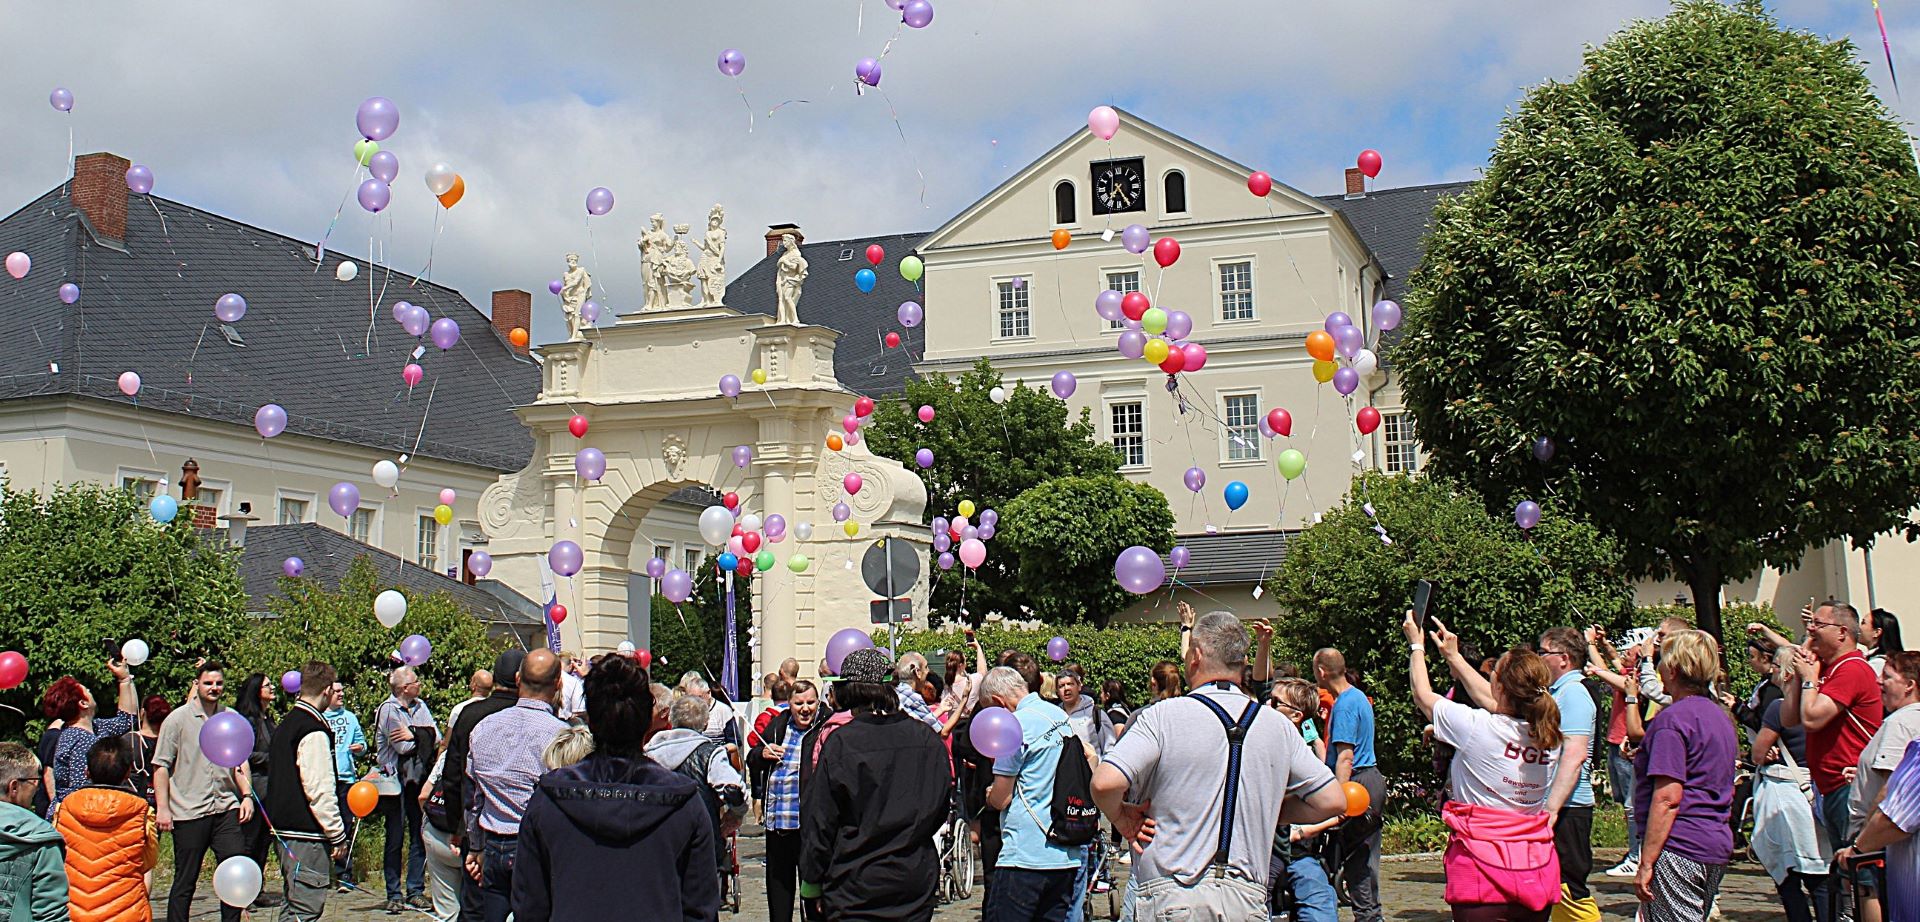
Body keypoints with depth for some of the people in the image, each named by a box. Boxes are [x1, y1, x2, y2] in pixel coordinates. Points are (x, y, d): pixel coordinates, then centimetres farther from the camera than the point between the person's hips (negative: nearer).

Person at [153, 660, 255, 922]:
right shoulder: (178, 719, 0)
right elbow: (161, 766, -1)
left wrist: (247, 795, 4)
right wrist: (162, 808, -8)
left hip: (227, 809, 3)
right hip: (189, 812, -3)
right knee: (185, 881, 3)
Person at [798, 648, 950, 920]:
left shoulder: (839, 742, -13)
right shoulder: (928, 739, -1)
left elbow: (819, 822, -7)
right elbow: (940, 812, 11)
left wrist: (812, 883, 3)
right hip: (916, 886, 4)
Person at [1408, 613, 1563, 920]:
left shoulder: (1478, 727, -15)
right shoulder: (1551, 735, 2)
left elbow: (1423, 696, 4)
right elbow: (1490, 699, 22)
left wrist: (1417, 645, 20)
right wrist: (1453, 655, 34)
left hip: (1484, 867, -5)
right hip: (1536, 868, 5)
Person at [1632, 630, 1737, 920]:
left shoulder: (1672, 718, -13)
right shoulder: (1719, 715, 17)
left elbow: (1667, 798, -19)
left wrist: (1646, 864, -17)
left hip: (1680, 847, -10)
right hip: (1718, 845, 10)